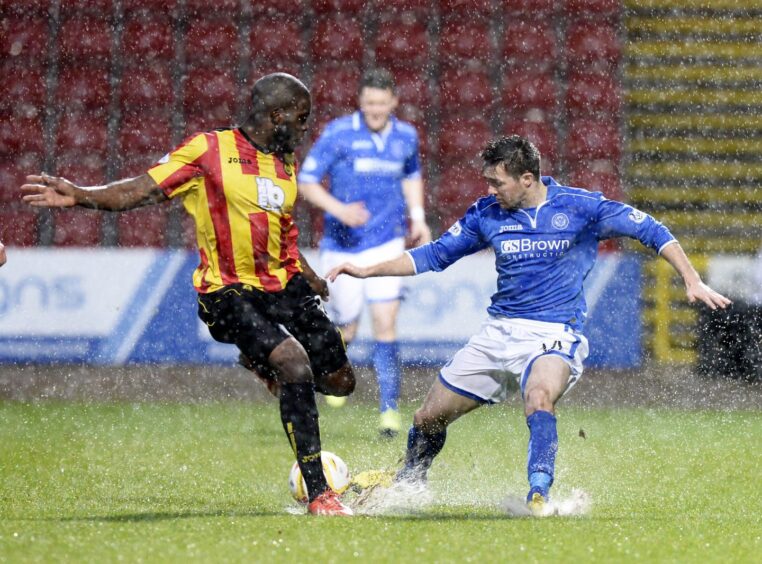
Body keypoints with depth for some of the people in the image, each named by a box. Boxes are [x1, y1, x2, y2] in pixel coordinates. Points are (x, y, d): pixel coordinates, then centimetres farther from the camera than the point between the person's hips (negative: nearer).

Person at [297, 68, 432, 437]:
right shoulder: (338, 133, -10)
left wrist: (418, 217, 11)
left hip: (387, 243, 2)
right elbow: (306, 181, -9)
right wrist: (339, 209, -24)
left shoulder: (405, 137, 3)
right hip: (342, 245, -2)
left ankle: (389, 407, -6)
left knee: (385, 323, -11)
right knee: (346, 330, 4)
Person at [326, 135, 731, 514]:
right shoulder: (486, 213, 3)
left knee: (539, 399, -38)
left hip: (554, 334, -5)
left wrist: (692, 281, -13)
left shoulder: (579, 206, -8)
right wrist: (367, 271, 9)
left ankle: (539, 494, -37)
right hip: (499, 331, 5)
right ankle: (405, 487, 34)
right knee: (429, 418, 8)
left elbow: (649, 230, -4)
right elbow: (435, 255, 15)